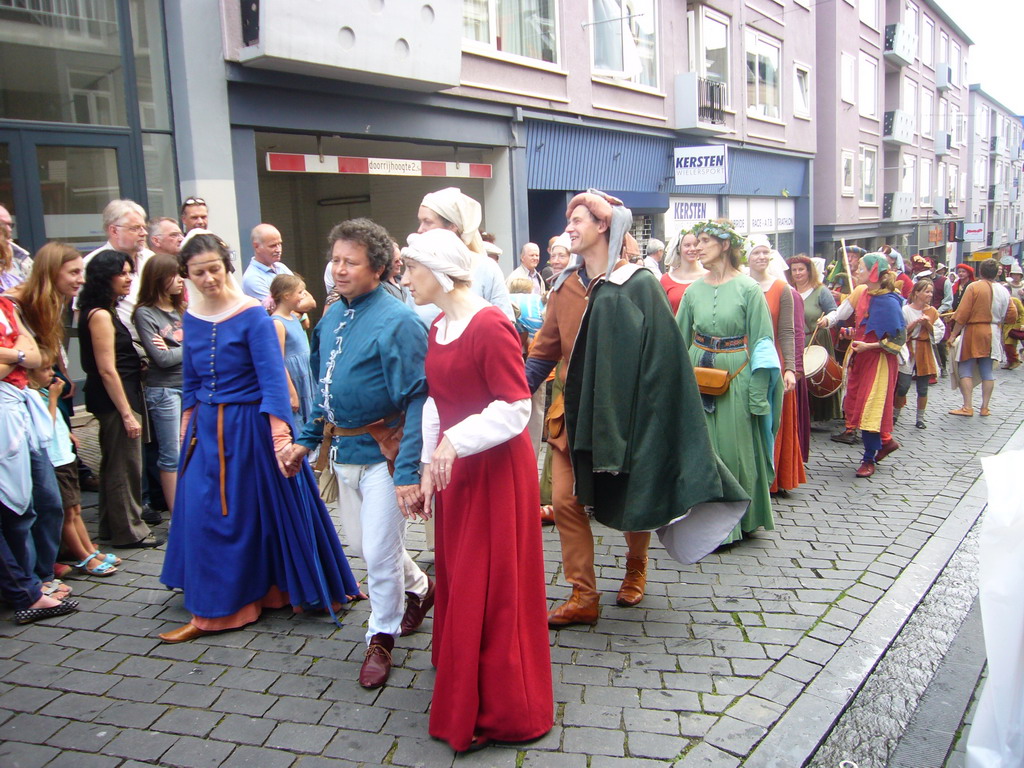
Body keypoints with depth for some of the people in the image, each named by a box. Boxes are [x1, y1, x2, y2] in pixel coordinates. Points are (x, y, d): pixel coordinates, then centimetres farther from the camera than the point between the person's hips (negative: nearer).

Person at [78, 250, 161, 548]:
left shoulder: (108, 312, 13)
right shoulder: (100, 316, -17)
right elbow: (107, 370, -20)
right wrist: (127, 413, -20)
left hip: (113, 398, 10)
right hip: (116, 399, -10)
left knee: (114, 464, 17)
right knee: (126, 465, -1)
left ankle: (110, 526, 28)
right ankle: (130, 531, 10)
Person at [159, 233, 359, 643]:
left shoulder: (252, 316, -14)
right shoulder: (191, 318, 5)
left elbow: (273, 380, -19)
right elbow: (191, 379, 16)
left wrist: (280, 436, -26)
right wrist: (188, 425, 16)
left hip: (251, 426, -6)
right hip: (208, 429, 6)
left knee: (265, 511, 5)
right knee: (202, 514, 11)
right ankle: (213, 609, 27)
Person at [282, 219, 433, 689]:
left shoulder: (396, 322, -17)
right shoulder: (331, 317, 7)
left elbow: (416, 400, -21)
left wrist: (408, 471, -26)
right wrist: (307, 439, 16)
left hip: (382, 452, -8)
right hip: (342, 448, 8)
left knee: (380, 551, 1)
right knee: (361, 542, 20)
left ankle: (381, 638, 23)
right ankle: (419, 588, 46)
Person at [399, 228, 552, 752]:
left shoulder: (490, 326, -18)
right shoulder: (438, 329, 9)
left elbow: (516, 408, -21)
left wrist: (455, 441, -25)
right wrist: (428, 467, 7)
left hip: (497, 472, -8)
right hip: (455, 470, 8)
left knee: (488, 590, 1)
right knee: (457, 582, 17)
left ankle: (500, 711, 19)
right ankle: (464, 686, 37)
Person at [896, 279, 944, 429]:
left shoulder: (932, 311, 6)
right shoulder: (905, 310, -6)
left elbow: (940, 332, 3)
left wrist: (928, 324, -12)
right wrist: (916, 322, -18)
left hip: (925, 353, 3)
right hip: (908, 352, -3)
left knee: (923, 389, 6)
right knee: (903, 387, -5)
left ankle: (920, 418, 17)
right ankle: (895, 415, 14)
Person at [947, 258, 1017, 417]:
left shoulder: (973, 287, -11)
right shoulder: (1004, 291, 4)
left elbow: (962, 314, -14)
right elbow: (1012, 316, 6)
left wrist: (953, 334, -9)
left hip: (973, 332, -5)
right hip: (993, 335, 5)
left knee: (965, 369, 0)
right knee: (987, 371, 10)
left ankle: (967, 407, -5)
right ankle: (985, 407, 13)